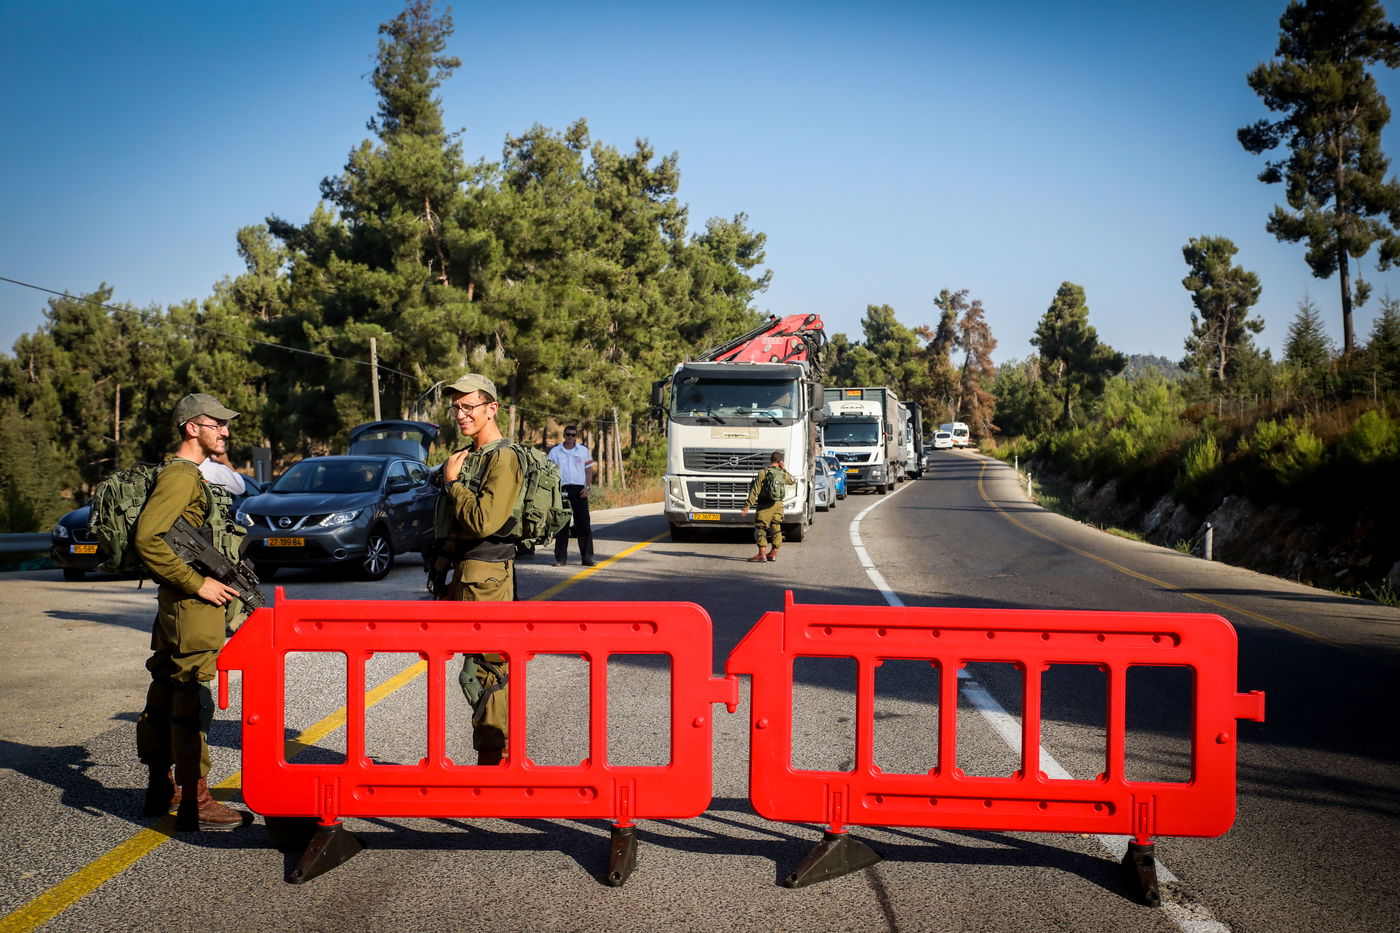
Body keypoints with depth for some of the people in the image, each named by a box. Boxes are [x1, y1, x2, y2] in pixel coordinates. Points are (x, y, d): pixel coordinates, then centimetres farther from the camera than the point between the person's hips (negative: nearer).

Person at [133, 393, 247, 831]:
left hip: (181, 602, 11)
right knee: (191, 700, -8)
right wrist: (197, 583, -22)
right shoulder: (180, 476, -15)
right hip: (191, 607, -11)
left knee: (166, 695, 15)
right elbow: (146, 538, -24)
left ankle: (160, 788, 25)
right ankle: (194, 802, -6)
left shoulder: (191, 475, 18)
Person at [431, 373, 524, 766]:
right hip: (465, 571, 10)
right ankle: (497, 754, 21)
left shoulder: (503, 458, -13)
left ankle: (492, 757, -2)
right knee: (485, 667, 13)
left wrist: (451, 482, -11)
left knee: (484, 668, -8)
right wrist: (448, 580, 21)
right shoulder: (467, 457, 17)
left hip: (487, 574, -10)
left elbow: (483, 521, -24)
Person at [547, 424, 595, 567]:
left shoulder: (583, 450, 10)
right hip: (562, 490, 0)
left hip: (579, 490, 0)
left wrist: (587, 487, -1)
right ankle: (561, 557, 6)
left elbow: (589, 470, 11)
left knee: (584, 524, -2)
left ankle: (587, 556, 1)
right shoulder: (555, 451, 8)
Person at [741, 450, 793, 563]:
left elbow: (755, 491, -12)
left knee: (760, 528, -4)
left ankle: (762, 554, -12)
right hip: (778, 505, 5)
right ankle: (773, 553, 18)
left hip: (765, 506, -5)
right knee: (776, 528, 14)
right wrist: (783, 469, 20)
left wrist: (747, 506, -10)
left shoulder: (763, 472, -10)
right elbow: (793, 481, 27)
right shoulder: (783, 474, 4)